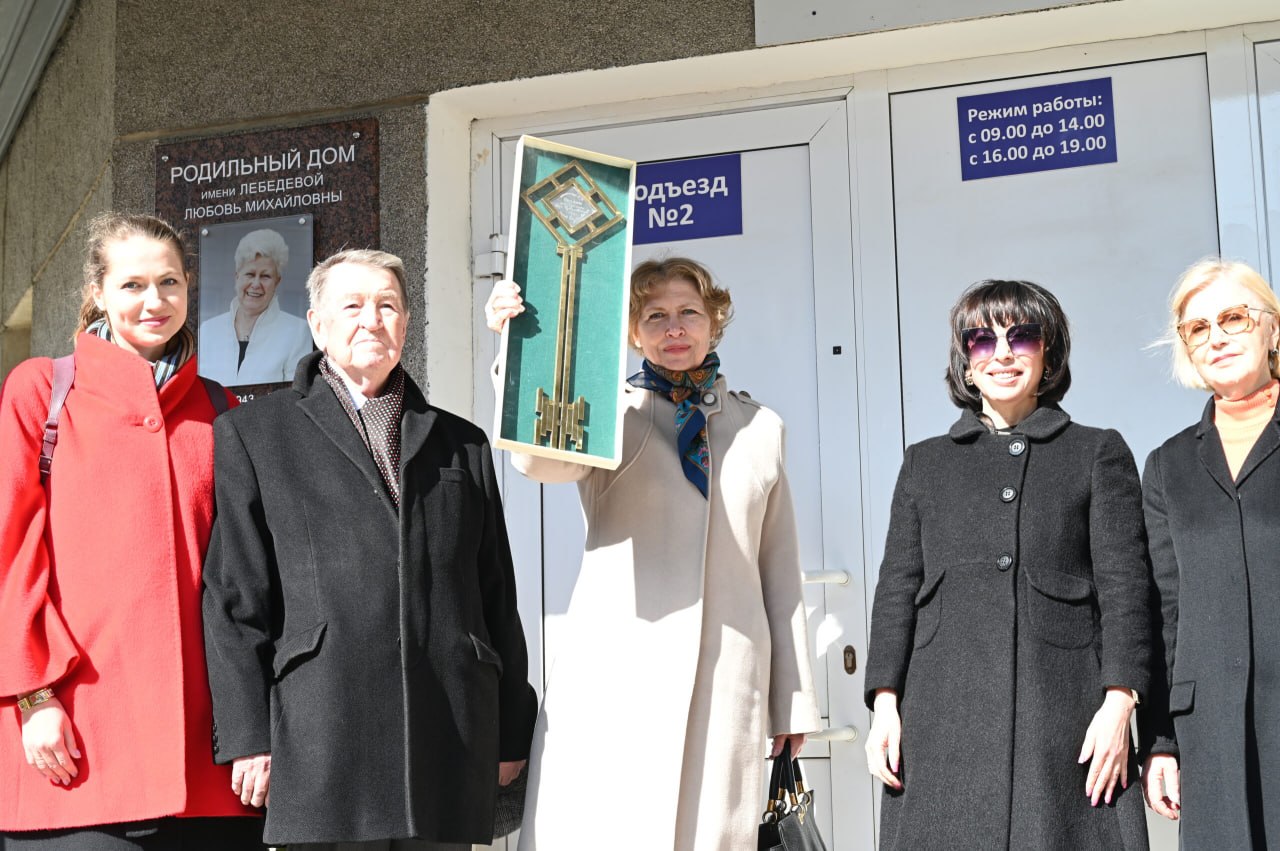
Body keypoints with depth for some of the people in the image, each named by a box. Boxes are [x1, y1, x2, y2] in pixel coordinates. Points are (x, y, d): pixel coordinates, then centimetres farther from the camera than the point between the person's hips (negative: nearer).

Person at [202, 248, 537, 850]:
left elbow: (497, 597, 17)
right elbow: (233, 596, 3)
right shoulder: (252, 434, 10)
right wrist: (246, 735, -5)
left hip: (451, 737, 3)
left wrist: (513, 732, 13)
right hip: (321, 742, -2)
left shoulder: (463, 444, 19)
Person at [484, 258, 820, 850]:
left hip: (727, 680, 2)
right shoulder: (610, 416, 7)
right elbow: (540, 459, -15)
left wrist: (793, 697, 15)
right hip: (617, 669, -2)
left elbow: (778, 566, 17)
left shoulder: (760, 427, 16)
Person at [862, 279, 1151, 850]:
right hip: (946, 724, 2)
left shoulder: (1099, 454, 13)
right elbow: (897, 586, 13)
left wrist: (1119, 702, -7)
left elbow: (1124, 584, 4)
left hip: (1065, 715, -1)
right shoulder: (925, 463, 19)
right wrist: (885, 702, 2)